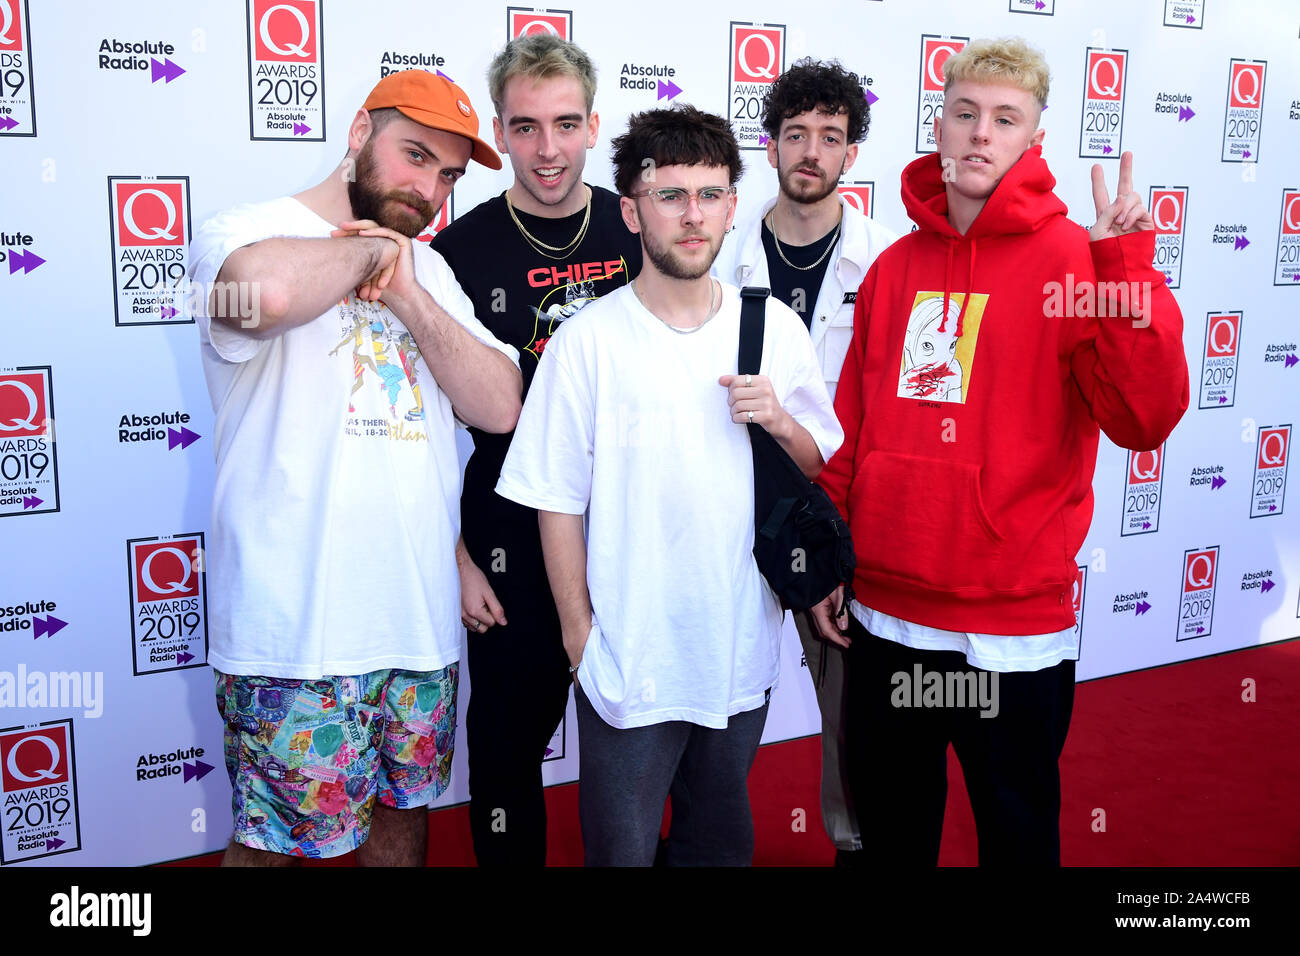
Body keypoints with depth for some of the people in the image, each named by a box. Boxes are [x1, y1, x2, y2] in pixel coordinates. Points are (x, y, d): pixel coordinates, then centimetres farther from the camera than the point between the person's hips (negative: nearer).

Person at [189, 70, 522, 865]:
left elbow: (500, 408, 3)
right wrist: (367, 251, -14)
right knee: (275, 842, 5)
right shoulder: (248, 233, -7)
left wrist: (407, 296, -8)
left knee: (405, 812, 19)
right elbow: (270, 291, -34)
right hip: (297, 629, -6)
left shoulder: (428, 272, 16)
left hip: (420, 620, 7)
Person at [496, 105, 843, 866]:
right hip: (629, 655, -3)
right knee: (621, 848, 13)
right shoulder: (589, 340, -11)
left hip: (743, 646, 3)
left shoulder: (775, 326, 0)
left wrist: (781, 423, -12)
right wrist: (580, 633, -6)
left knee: (719, 840, 22)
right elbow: (558, 502, -7)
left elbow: (820, 466, 8)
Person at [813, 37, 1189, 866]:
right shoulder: (896, 267, 5)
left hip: (1014, 626, -4)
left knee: (1017, 832, 16)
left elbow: (1145, 421, -21)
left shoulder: (1073, 258, -9)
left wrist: (1125, 266, -27)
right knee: (891, 831, 21)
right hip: (883, 617, 4)